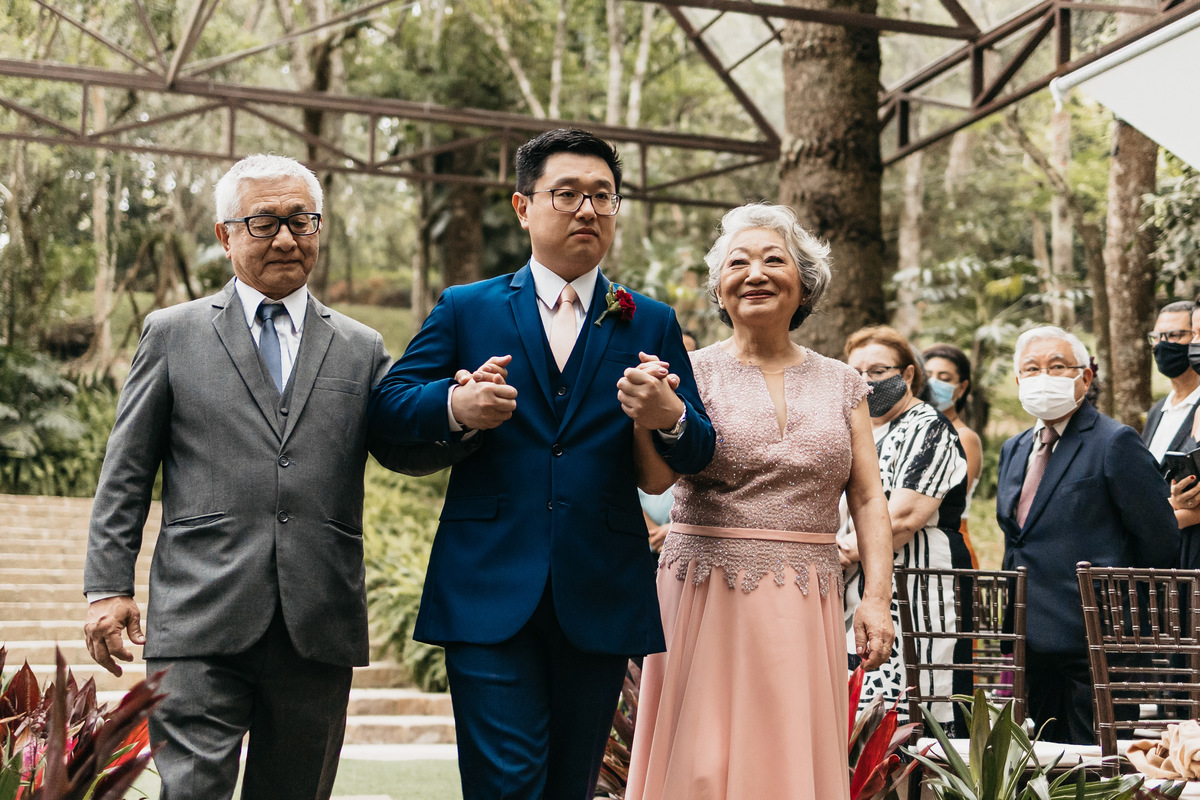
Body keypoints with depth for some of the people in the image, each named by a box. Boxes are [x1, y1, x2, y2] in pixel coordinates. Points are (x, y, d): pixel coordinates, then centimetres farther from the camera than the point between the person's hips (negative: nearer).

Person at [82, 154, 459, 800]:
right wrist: (108, 587, 0)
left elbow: (404, 450, 3)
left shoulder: (360, 349, 14)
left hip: (319, 628, 3)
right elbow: (125, 473, 8)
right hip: (201, 623, -2)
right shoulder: (173, 334, 9)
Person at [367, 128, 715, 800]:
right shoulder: (465, 309, 9)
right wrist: (454, 405, -18)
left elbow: (699, 454, 7)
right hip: (491, 592, -2)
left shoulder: (651, 324, 12)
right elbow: (388, 405, 2)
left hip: (601, 597, 2)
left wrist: (669, 416, -17)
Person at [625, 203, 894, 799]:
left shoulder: (841, 385, 10)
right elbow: (655, 476, -11)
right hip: (711, 596, -2)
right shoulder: (694, 372, 2)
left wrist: (877, 597, -1)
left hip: (805, 609, 2)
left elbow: (868, 500, 9)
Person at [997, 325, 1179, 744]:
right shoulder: (1013, 450, 17)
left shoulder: (1115, 442, -7)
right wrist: (1013, 622, 16)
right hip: (1032, 644, 7)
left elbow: (1159, 539, -6)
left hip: (1093, 642, -7)